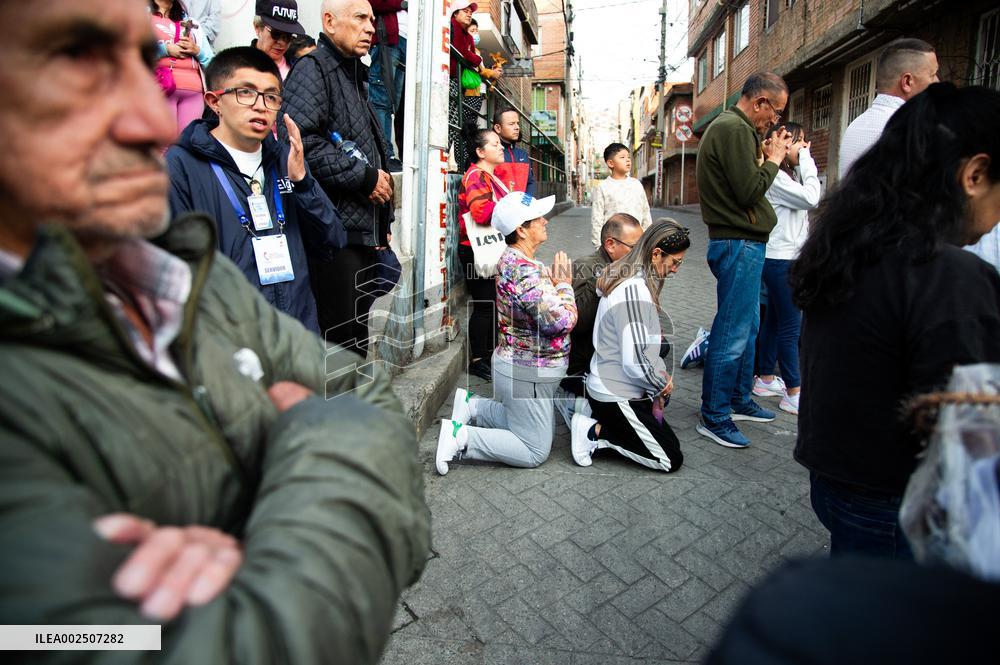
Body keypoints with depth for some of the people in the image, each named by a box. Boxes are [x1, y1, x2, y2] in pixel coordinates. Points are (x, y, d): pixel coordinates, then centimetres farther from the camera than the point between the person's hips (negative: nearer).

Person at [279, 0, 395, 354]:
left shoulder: (355, 77, 25)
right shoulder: (313, 69, -4)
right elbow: (297, 139, -22)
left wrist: (383, 222, 23)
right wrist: (363, 176, -15)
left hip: (366, 233, 9)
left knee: (358, 336, 14)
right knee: (336, 338, -5)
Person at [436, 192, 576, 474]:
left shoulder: (513, 260, 5)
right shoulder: (525, 271, -27)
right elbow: (561, 322, -28)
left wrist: (557, 281, -6)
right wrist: (564, 283, -14)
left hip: (518, 364, 10)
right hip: (526, 373, -10)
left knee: (531, 424, 28)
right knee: (535, 451, 4)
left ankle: (471, 406, 22)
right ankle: (459, 438, -1)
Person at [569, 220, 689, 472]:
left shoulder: (625, 278, 6)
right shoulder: (635, 291, -26)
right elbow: (635, 362, -29)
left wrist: (660, 379, 6)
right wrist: (663, 384, -9)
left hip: (604, 384, 10)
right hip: (617, 396, -10)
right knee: (672, 460, 1)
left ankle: (596, 419, 12)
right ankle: (594, 430, -2)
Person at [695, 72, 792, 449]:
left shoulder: (731, 127, 20)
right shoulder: (735, 129, -14)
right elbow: (750, 191, -19)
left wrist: (765, 159, 10)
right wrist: (773, 160, -4)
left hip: (741, 243, 11)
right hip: (739, 244, -11)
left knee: (748, 327, 18)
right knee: (732, 334, -7)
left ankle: (739, 400, 31)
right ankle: (714, 418, 3)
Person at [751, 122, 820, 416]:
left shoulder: (789, 175, 18)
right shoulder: (774, 177, -13)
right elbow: (810, 198, -19)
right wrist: (806, 160, -11)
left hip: (789, 258, 10)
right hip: (779, 259, -10)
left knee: (774, 320, 14)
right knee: (791, 325, -7)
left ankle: (766, 379, 23)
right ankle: (793, 393, 0)